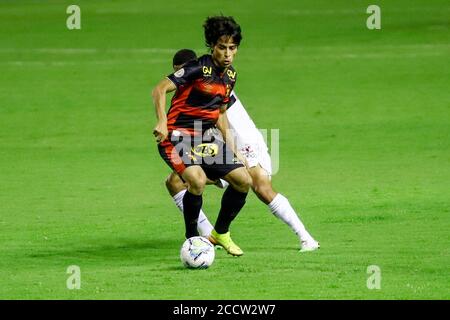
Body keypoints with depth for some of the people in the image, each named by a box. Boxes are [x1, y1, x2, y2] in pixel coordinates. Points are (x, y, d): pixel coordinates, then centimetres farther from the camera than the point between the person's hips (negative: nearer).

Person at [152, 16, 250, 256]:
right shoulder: (198, 68, -15)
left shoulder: (230, 75, 10)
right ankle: (192, 239, -11)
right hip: (177, 137, -8)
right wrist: (162, 122, -35)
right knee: (197, 180, -31)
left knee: (243, 180, 0)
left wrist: (229, 144, 16)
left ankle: (220, 233, 20)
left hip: (204, 137, 8)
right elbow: (159, 90, -22)